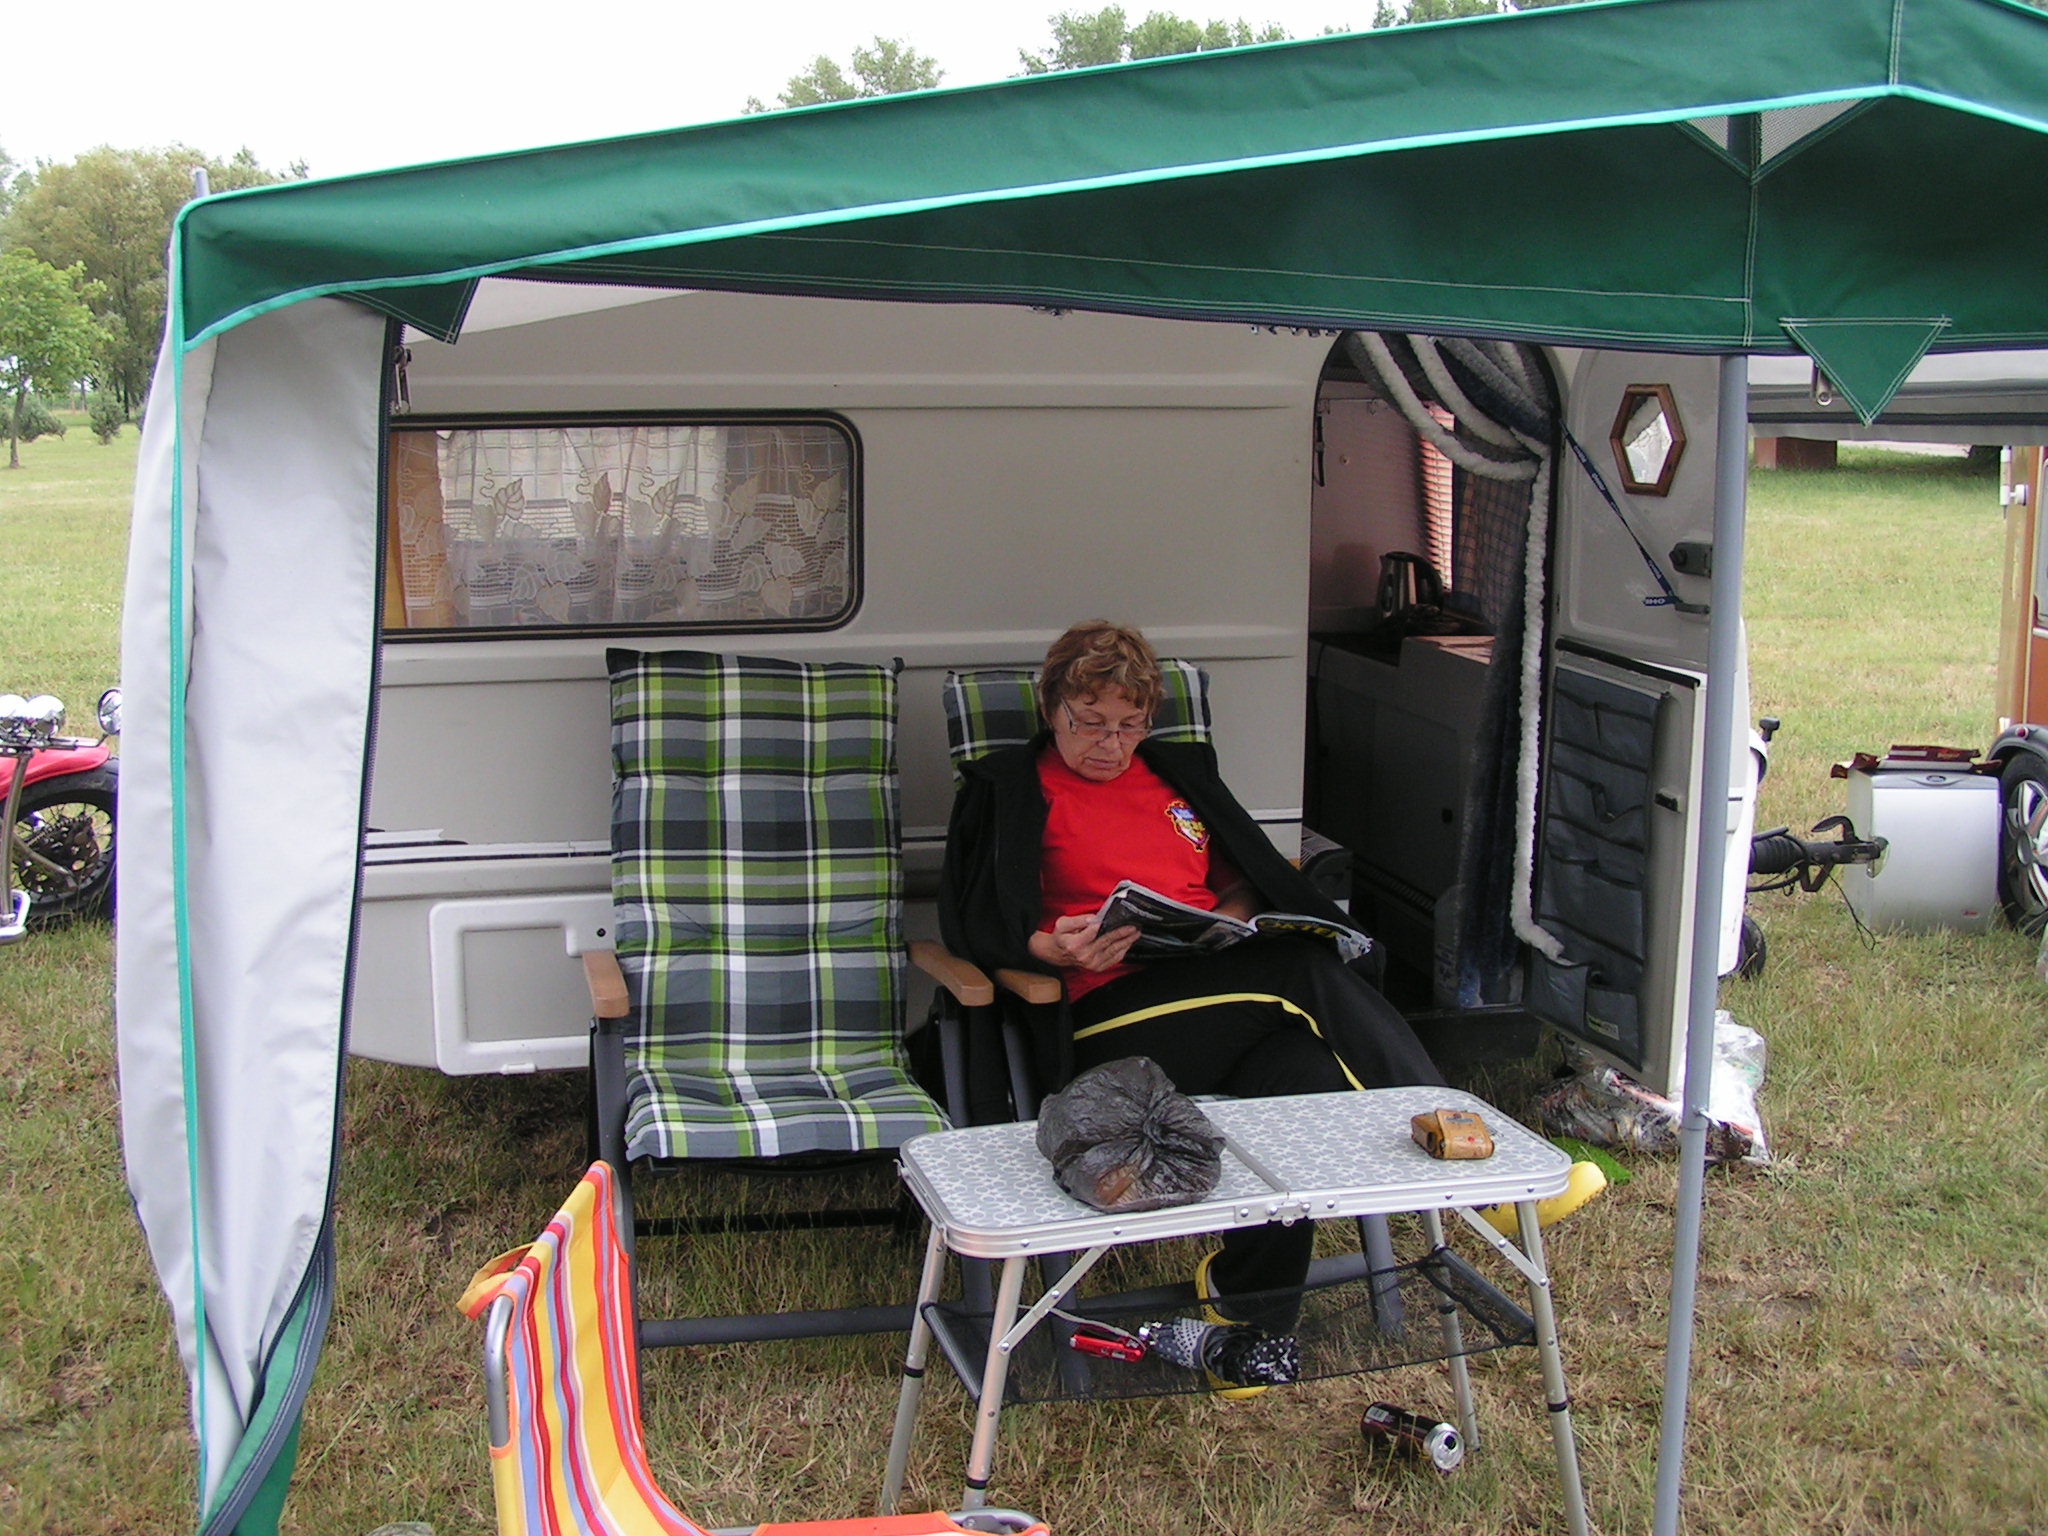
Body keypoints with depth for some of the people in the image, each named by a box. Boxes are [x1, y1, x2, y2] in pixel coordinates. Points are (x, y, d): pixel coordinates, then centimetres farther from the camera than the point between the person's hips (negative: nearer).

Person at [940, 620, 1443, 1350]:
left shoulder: (1180, 771, 29)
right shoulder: (1011, 789, 14)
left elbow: (1245, 880, 30)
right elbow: (977, 924, 3)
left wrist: (1231, 922, 4)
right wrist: (1056, 947, -18)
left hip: (1223, 1000, 5)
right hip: (1104, 1016, -5)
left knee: (1311, 1076, -33)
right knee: (1307, 970, -28)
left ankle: (1244, 1301, -23)